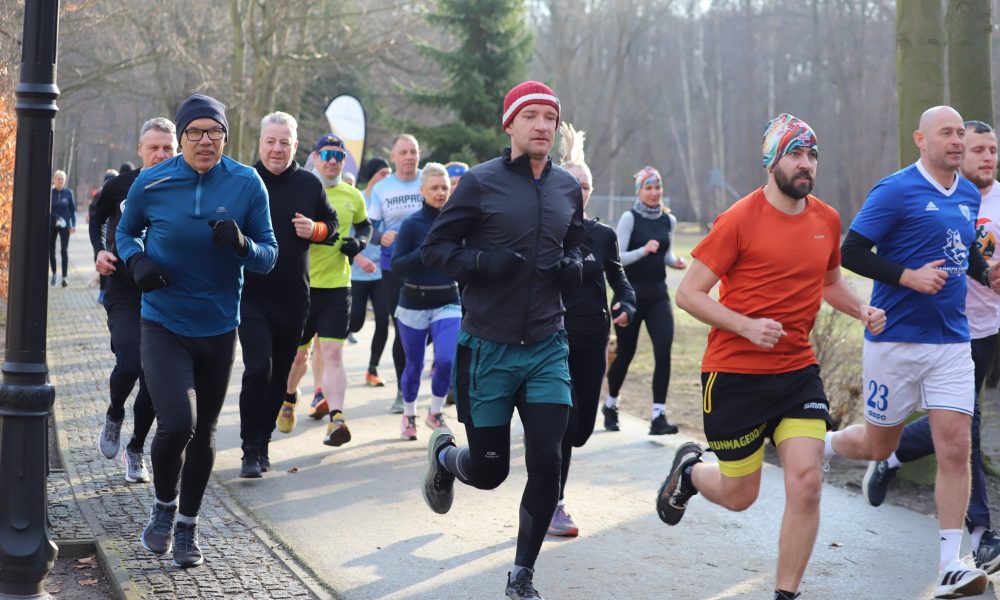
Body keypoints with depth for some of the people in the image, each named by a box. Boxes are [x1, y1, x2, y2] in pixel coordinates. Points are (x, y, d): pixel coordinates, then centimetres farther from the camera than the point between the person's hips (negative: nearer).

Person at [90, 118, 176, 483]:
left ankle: (136, 449, 25)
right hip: (124, 292, -1)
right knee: (129, 363, -19)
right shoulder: (120, 186, -3)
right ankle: (114, 415, 14)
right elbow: (97, 218, 17)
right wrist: (99, 250, 0)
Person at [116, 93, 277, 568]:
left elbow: (268, 257, -2)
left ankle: (187, 528, 34)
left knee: (203, 433, 13)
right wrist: (135, 260, -11)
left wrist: (242, 244, -24)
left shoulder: (247, 184, -7)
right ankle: (163, 507, 12)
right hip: (163, 326, -2)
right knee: (177, 423, -19)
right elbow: (126, 232, 11)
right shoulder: (151, 183, -8)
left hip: (218, 328, 2)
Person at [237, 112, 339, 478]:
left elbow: (332, 226, 16)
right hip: (251, 295, -3)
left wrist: (315, 230, -5)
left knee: (280, 373, 11)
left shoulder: (310, 184, 6)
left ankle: (262, 441, 27)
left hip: (293, 297, 4)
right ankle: (252, 451, -8)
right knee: (258, 369, -16)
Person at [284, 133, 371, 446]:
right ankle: (289, 398, 40)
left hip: (337, 285, 1)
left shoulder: (352, 195, 5)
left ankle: (336, 418, -15)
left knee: (332, 352, -9)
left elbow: (365, 225, 23)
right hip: (300, 284, -1)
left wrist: (359, 242, 2)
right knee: (298, 352, 12)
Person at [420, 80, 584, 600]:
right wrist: (482, 262, -21)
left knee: (547, 462, -6)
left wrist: (572, 266, -1)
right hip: (488, 347, -3)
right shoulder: (480, 182, -7)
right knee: (489, 470, 5)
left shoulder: (568, 188, 6)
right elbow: (435, 248, -3)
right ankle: (443, 454, 42)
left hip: (546, 347, 3)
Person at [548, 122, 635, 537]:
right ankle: (552, 506, 3)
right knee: (565, 419, -12)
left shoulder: (603, 235, 6)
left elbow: (618, 280, 14)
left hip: (592, 341, 4)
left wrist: (626, 305, -7)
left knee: (582, 426, 6)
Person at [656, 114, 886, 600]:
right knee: (739, 495, 7)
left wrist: (862, 311, 5)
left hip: (798, 370, 4)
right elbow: (688, 293, -10)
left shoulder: (827, 220, 5)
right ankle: (690, 469, 42)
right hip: (736, 373, -4)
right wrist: (747, 326, -23)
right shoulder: (740, 219, -12)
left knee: (806, 482, -10)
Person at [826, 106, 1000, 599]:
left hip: (952, 340, 5)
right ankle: (816, 444, 39)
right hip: (896, 339, -5)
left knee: (955, 447, -5)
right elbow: (851, 252, -12)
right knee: (879, 445, 7)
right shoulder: (896, 190, -10)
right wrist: (908, 276, -21)